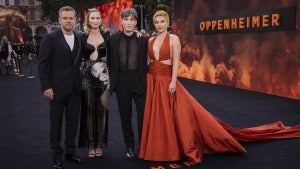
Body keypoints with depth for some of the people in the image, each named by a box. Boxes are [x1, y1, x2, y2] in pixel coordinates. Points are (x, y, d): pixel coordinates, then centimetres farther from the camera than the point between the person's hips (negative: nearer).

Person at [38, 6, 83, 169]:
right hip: (57, 88, -4)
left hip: (75, 88, 5)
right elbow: (42, 64, -9)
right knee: (56, 123, 7)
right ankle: (57, 156, 21)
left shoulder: (79, 39, 7)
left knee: (73, 122, 12)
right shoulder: (50, 38, -8)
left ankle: (70, 151, 28)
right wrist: (46, 87, -13)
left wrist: (81, 82, 4)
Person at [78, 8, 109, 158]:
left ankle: (99, 144, 18)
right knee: (89, 111, 5)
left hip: (103, 76, 1)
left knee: (102, 111, 5)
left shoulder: (106, 35, 3)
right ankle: (90, 145, 16)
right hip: (87, 76, 0)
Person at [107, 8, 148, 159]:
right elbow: (109, 62, 8)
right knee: (125, 117, 11)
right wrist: (113, 79, 5)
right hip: (121, 83, 1)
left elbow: (146, 62, 3)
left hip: (139, 82, -1)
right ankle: (130, 147, 26)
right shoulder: (113, 40, 1)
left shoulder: (143, 40, -1)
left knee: (143, 116, 2)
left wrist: (145, 79, -2)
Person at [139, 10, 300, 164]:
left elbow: (176, 62, -10)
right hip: (151, 81, 5)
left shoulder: (173, 39, -4)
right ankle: (157, 149, 21)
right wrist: (145, 81, 9)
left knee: (169, 114, -3)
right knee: (154, 114, 8)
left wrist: (173, 82, -17)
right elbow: (148, 61, 14)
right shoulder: (150, 40, 11)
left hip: (166, 80, -5)